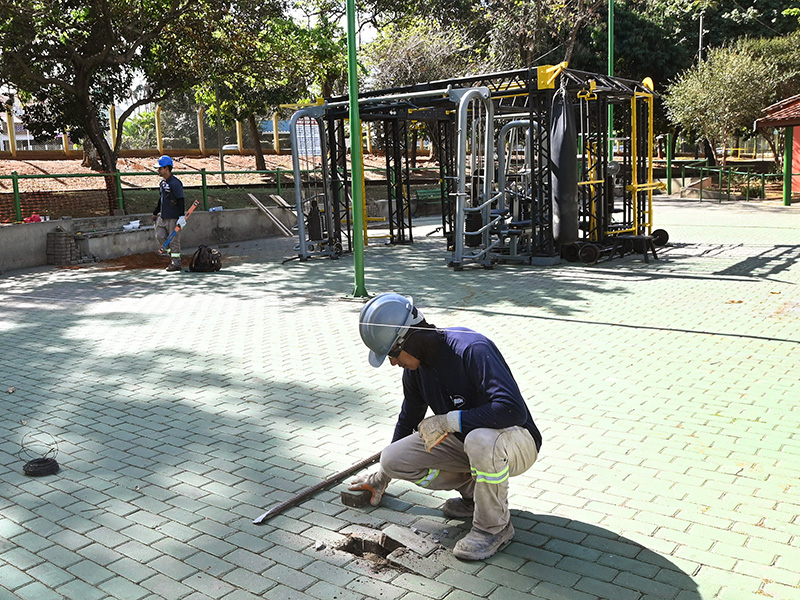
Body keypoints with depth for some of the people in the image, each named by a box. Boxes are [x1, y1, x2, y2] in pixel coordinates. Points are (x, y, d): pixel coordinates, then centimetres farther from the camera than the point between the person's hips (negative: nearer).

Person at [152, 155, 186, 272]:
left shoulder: (175, 183, -13)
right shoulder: (162, 182, 14)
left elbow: (180, 200, -16)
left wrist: (181, 216, -22)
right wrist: (155, 213, 28)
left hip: (173, 217, -9)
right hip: (163, 216, 9)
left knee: (174, 240, -4)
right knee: (159, 236, 7)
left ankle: (176, 263, 3)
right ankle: (172, 257, 19)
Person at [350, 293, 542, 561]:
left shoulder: (472, 350, -29)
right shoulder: (415, 365, -3)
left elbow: (513, 409, -39)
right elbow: (409, 419, 14)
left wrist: (448, 420, -32)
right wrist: (383, 475, 26)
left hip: (517, 442, -7)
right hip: (463, 442, 7)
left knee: (481, 440, -41)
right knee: (393, 458, -9)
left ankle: (495, 526, -14)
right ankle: (474, 490, 8)